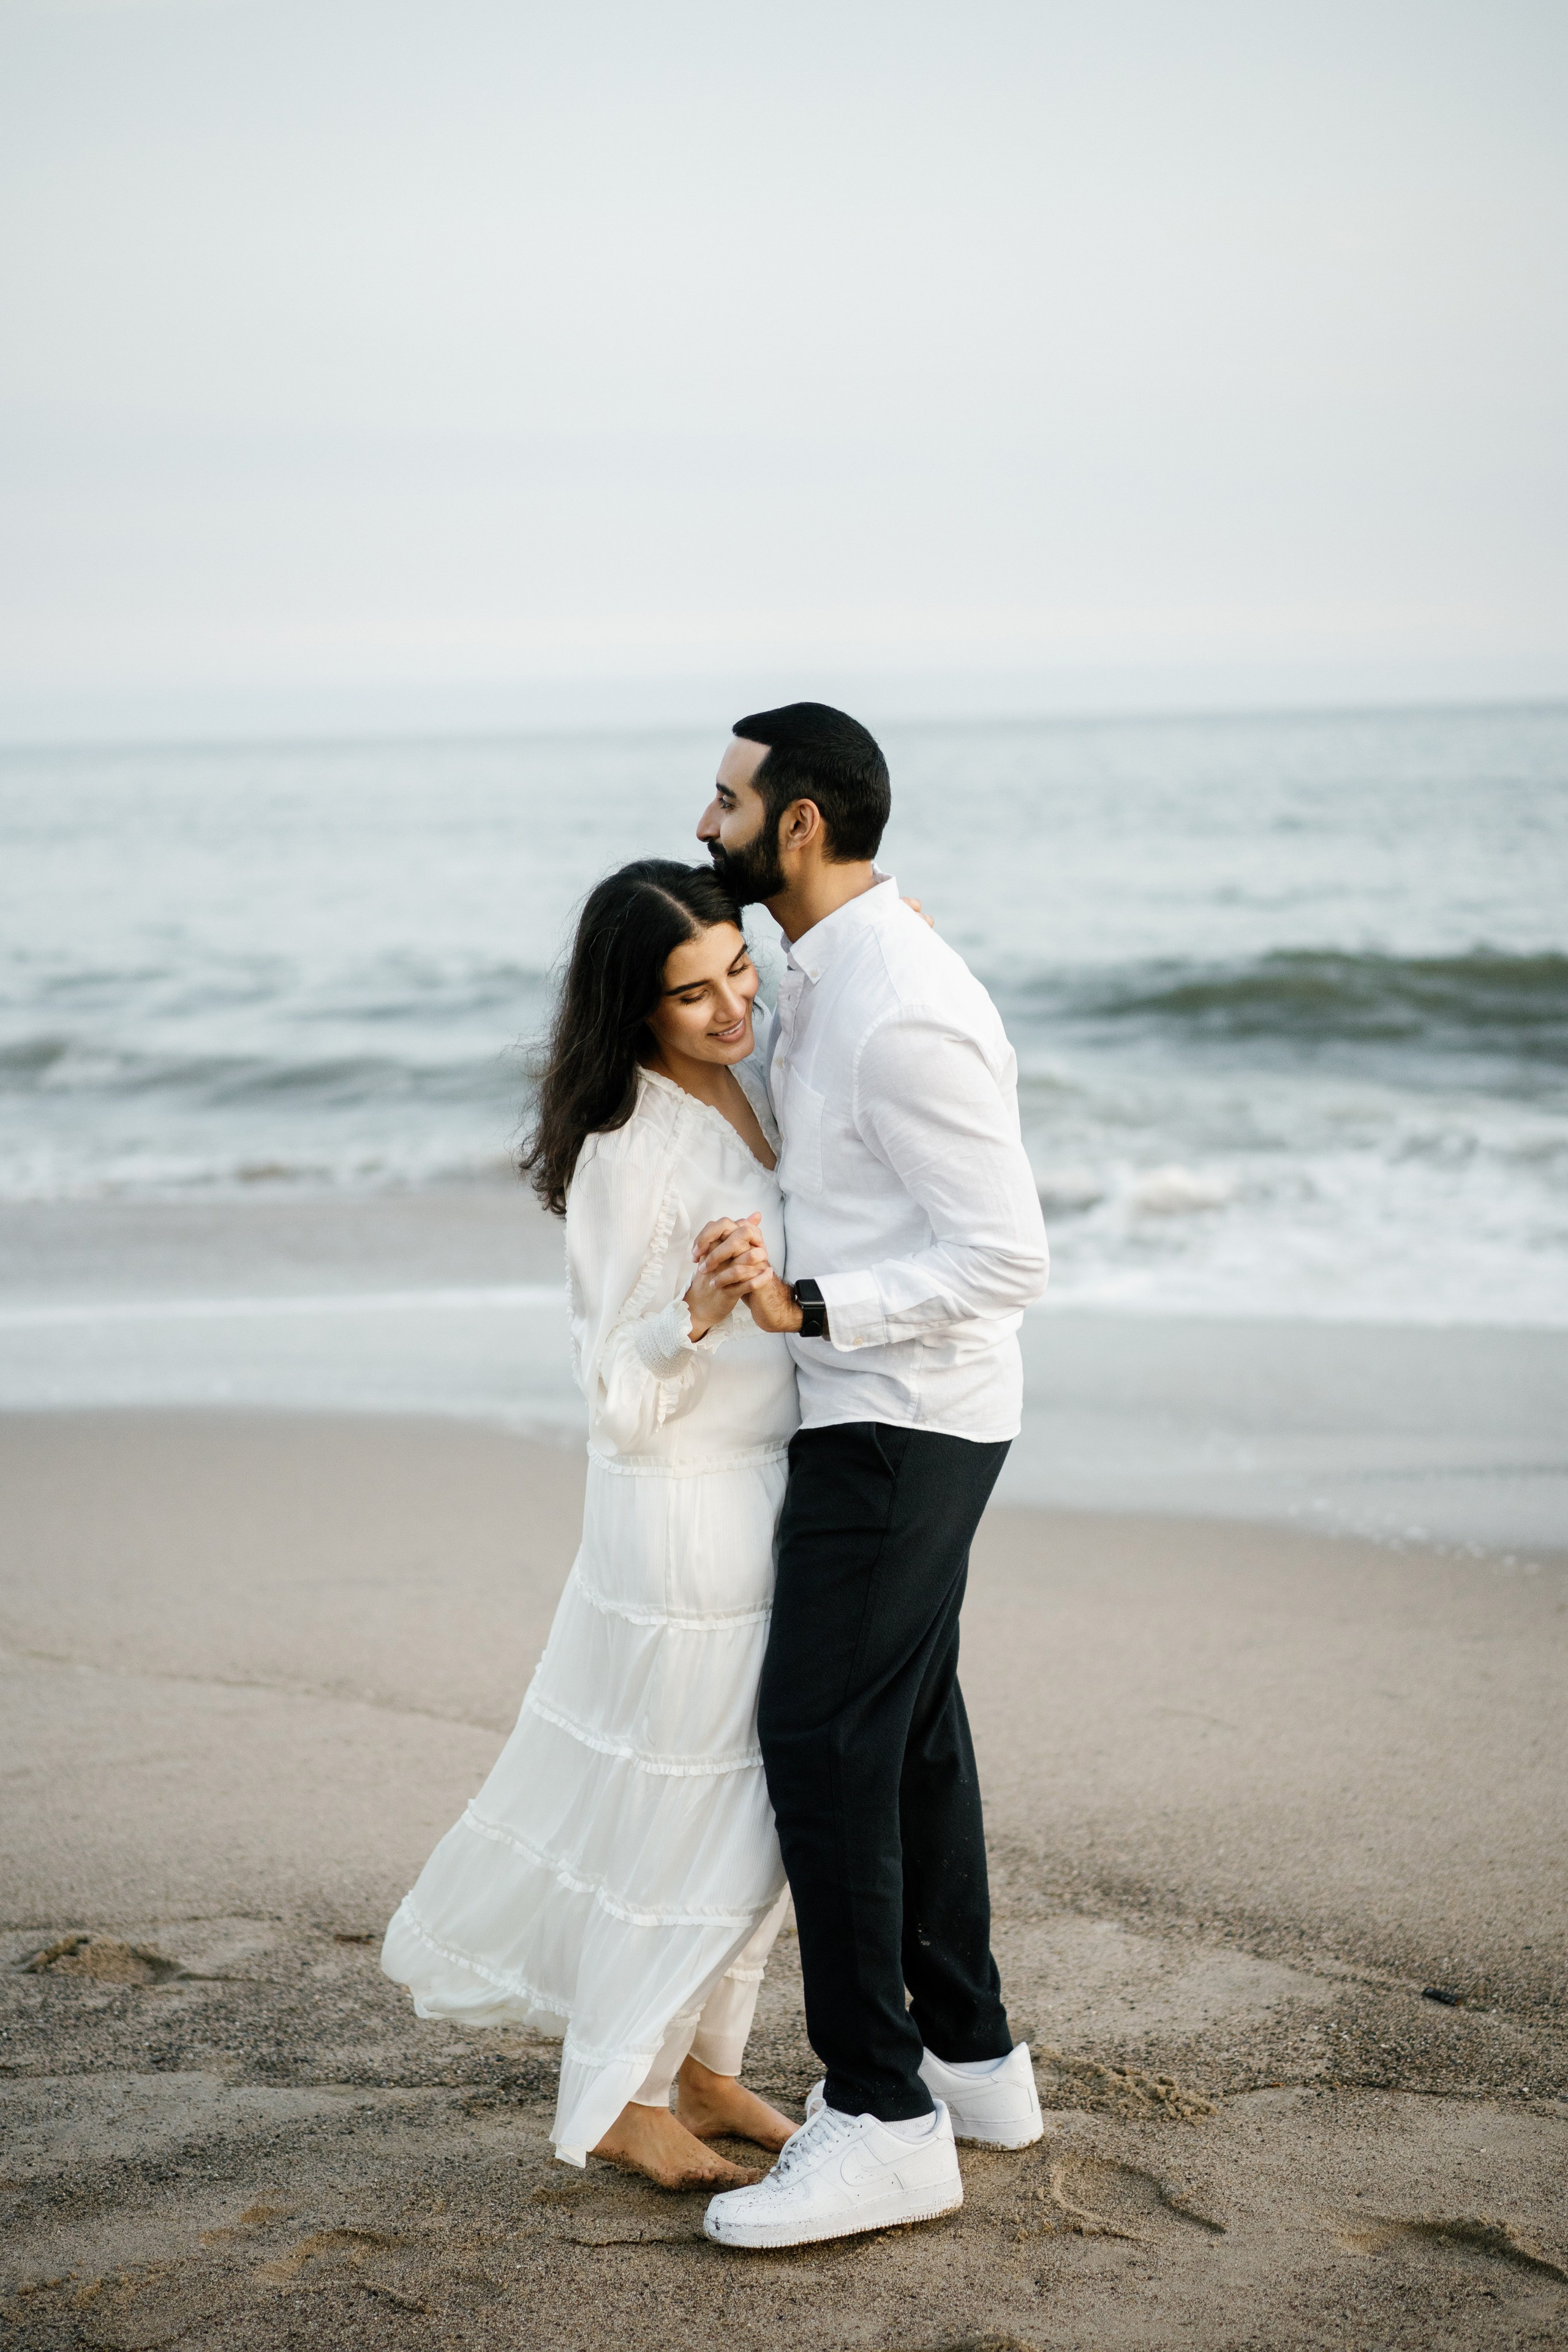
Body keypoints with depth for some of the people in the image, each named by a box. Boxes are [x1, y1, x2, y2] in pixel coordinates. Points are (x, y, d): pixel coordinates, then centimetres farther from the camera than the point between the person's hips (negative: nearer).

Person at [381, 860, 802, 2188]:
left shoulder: (744, 1089, 4)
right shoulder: (629, 1150, -21)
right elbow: (623, 1392, -21)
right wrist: (703, 1311, -39)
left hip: (774, 1493, 9)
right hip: (686, 1506, -9)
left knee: (766, 1803, 16)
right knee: (680, 1804, 1)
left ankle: (697, 2061, 31)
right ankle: (619, 2101, 18)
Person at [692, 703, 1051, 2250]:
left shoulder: (901, 1016, -24)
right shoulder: (824, 974, 9)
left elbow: (1008, 1257, -25)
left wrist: (808, 1306, -29)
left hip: (899, 1422, -10)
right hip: (875, 1410, 10)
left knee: (821, 1735, -8)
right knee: (907, 1725, 16)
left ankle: (881, 2118, -2)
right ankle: (971, 2057, 27)